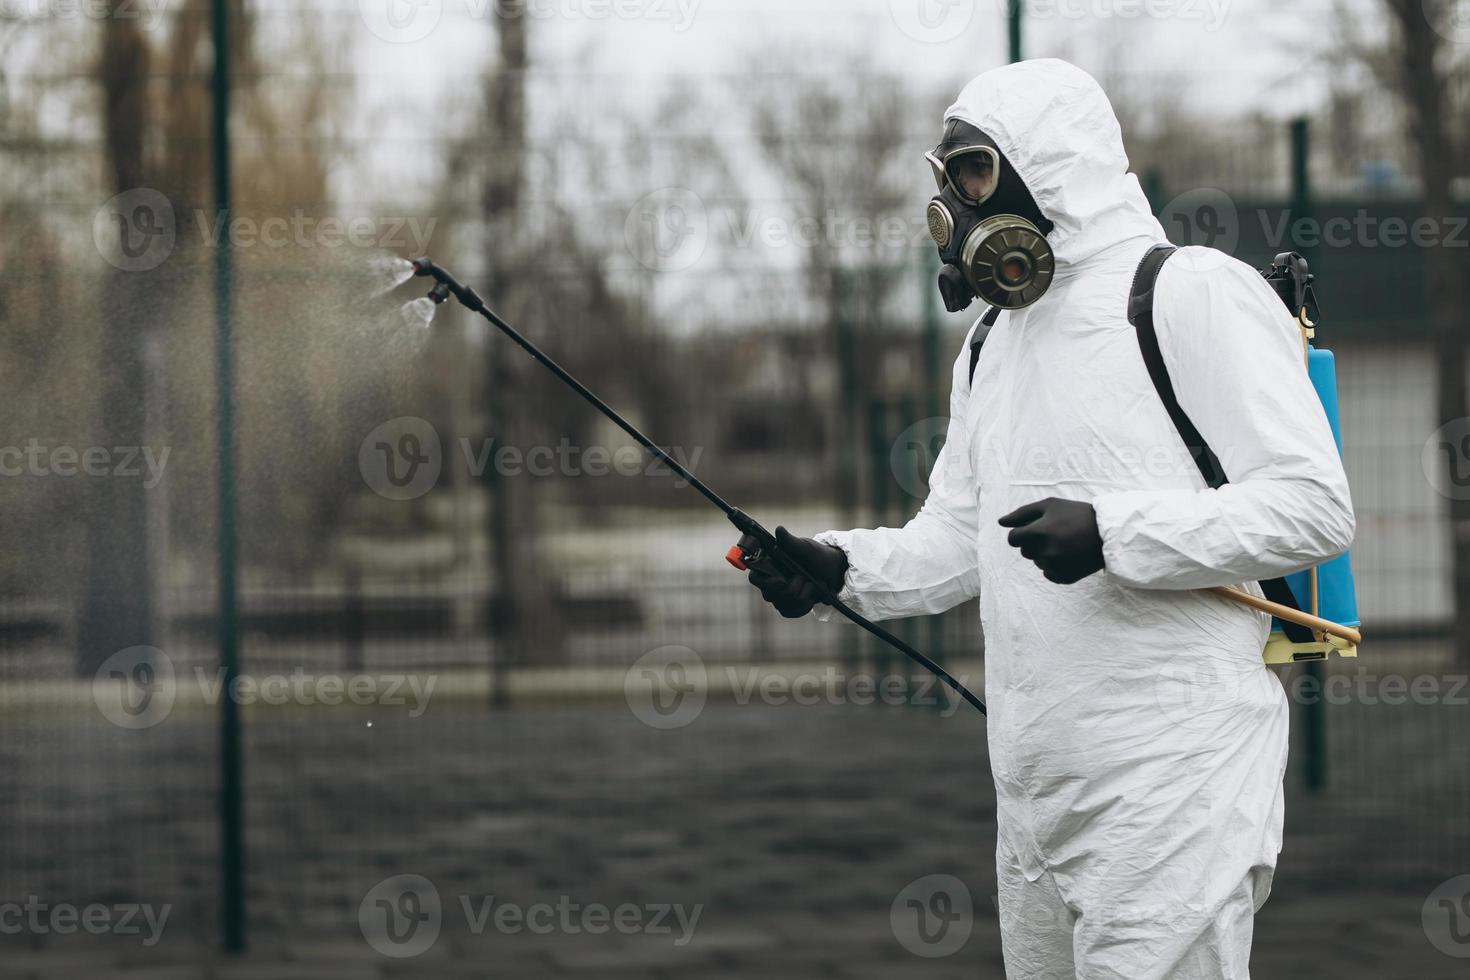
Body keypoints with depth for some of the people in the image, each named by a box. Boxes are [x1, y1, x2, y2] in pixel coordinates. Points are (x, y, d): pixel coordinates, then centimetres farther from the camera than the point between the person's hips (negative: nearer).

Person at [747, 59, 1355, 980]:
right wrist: (839, 564, 2)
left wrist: (1115, 531, -23)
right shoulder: (995, 340, 18)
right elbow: (955, 541, 21)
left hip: (1171, 775, -8)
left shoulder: (1194, 293, -8)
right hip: (1038, 782, 8)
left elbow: (1314, 507, -15)